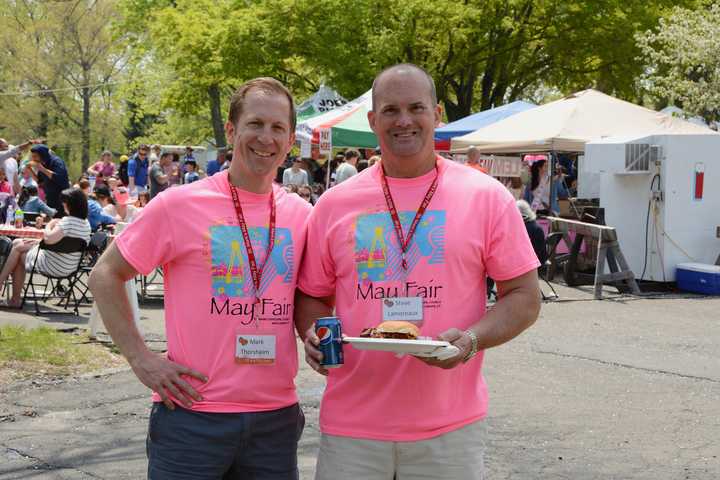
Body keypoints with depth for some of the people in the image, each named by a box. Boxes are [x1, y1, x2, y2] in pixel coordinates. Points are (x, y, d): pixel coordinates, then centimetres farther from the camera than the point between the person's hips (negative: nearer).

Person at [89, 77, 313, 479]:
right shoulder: (180, 205, -7)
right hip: (192, 414, -4)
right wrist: (141, 357, -8)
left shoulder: (301, 215, 4)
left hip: (277, 416, 4)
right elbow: (105, 277, 0)